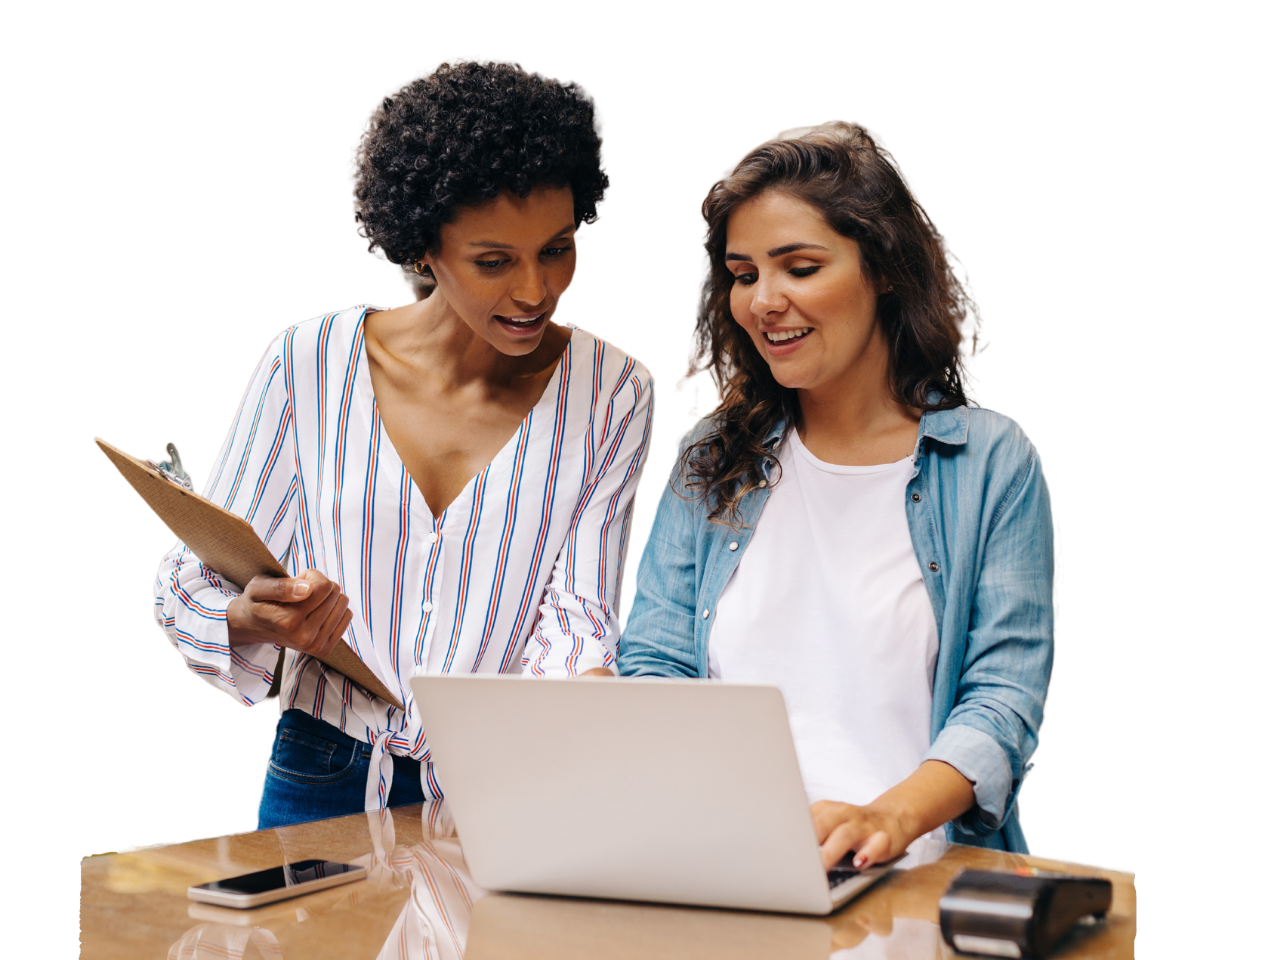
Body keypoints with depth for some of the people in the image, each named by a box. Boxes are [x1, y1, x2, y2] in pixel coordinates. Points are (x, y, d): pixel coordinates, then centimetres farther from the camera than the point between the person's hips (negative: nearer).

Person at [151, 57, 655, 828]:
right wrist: (252, 620, -21)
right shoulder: (308, 362, -2)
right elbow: (191, 584, 3)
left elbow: (576, 614, -4)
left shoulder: (613, 393, 0)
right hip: (325, 791, 0)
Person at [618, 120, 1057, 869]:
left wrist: (892, 817, -23)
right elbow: (654, 666, 11)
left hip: (922, 868, -2)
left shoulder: (994, 461, 5)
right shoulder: (708, 461, 15)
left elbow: (1004, 699, -2)